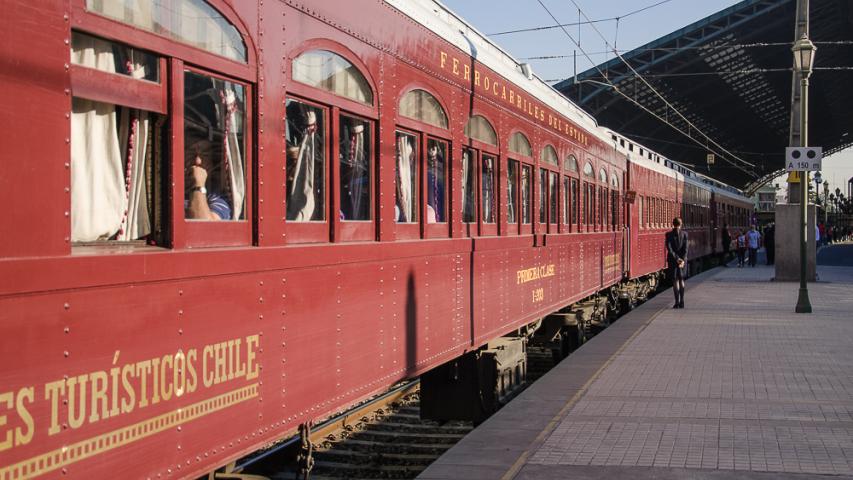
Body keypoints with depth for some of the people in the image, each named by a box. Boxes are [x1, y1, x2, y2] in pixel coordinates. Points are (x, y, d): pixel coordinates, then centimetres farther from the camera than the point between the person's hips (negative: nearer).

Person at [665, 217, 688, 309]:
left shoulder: (669, 234, -6)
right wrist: (683, 260, -13)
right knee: (681, 280, 14)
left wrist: (676, 259, -11)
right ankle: (682, 302, 10)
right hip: (682, 259, 2)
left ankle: (677, 302, -2)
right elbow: (685, 248, -9)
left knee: (675, 281, 3)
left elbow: (669, 248, -12)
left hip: (672, 259, -2)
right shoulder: (684, 234, -3)